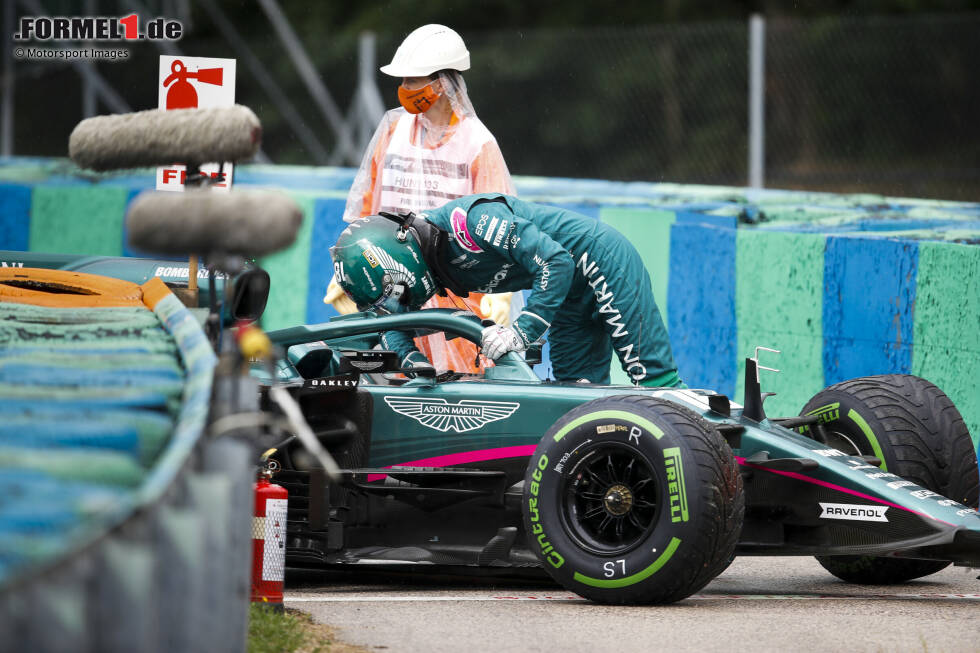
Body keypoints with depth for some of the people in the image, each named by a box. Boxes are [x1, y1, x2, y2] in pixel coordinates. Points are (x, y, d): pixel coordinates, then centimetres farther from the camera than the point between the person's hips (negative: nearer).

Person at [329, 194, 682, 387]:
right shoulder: (419, 252, -4)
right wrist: (410, 358, -16)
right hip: (571, 292, 9)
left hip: (604, 261, -9)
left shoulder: (471, 219, -33)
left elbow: (556, 263, -34)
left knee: (650, 372, -10)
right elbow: (393, 321, 5)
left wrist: (522, 332, -34)